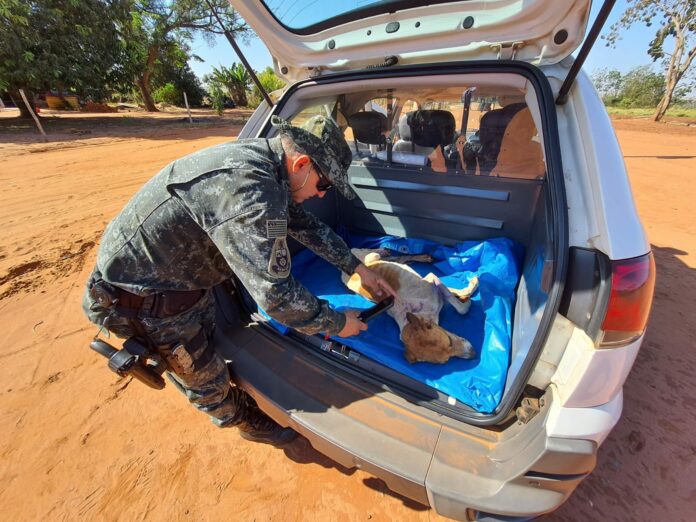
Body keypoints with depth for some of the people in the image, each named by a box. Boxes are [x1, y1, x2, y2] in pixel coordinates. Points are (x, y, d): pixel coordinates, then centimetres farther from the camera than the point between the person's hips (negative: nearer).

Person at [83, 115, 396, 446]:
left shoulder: (262, 160, -5)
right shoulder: (250, 188, -37)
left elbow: (307, 226, 4)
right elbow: (274, 293, -36)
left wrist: (358, 269, 6)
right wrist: (336, 323, -18)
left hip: (184, 271, 9)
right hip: (145, 296, -8)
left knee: (212, 348, 27)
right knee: (205, 379, 14)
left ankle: (235, 405, 53)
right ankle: (247, 422, 42)